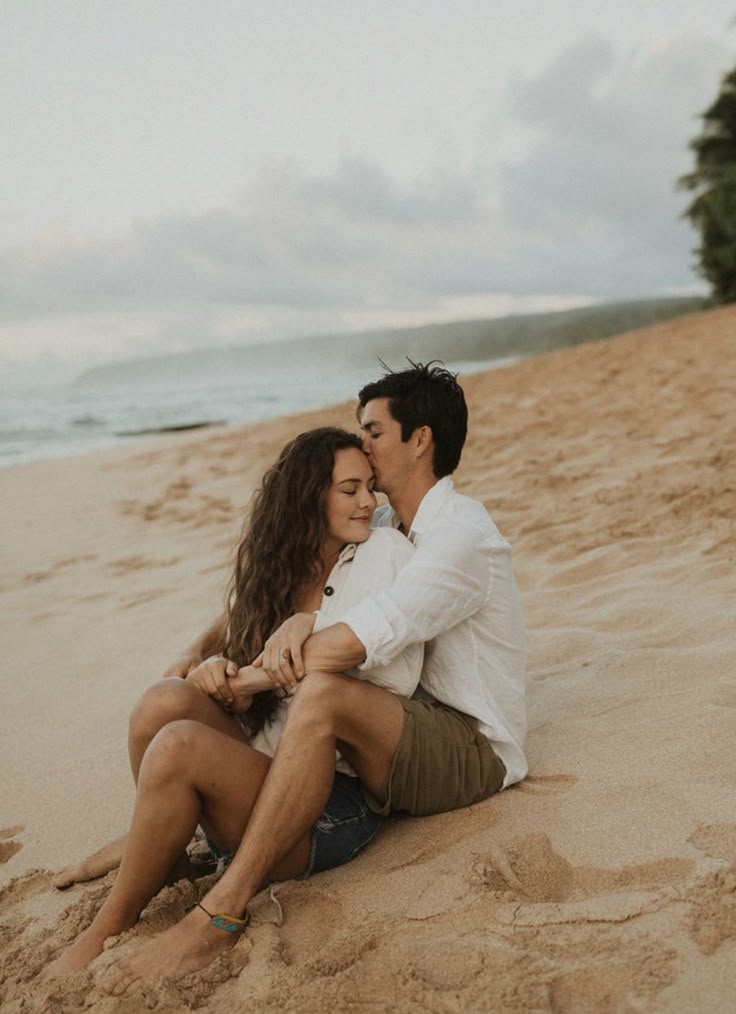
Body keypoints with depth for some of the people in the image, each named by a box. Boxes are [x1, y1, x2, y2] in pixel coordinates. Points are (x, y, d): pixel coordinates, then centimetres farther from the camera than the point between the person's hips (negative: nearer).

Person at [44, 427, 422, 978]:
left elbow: (400, 678, -10)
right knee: (167, 699, -25)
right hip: (263, 771, 4)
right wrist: (225, 681, -11)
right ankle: (159, 849, 0)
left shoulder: (384, 552, -1)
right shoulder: (274, 572, 13)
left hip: (336, 805, -4)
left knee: (178, 744, -28)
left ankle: (105, 936, -8)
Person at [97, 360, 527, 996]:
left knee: (322, 692, -36)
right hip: (415, 729, 10)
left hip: (474, 751, -9)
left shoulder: (461, 533, -18)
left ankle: (219, 914, -31)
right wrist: (302, 618, -10)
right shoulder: (389, 527, 11)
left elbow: (349, 644, -30)